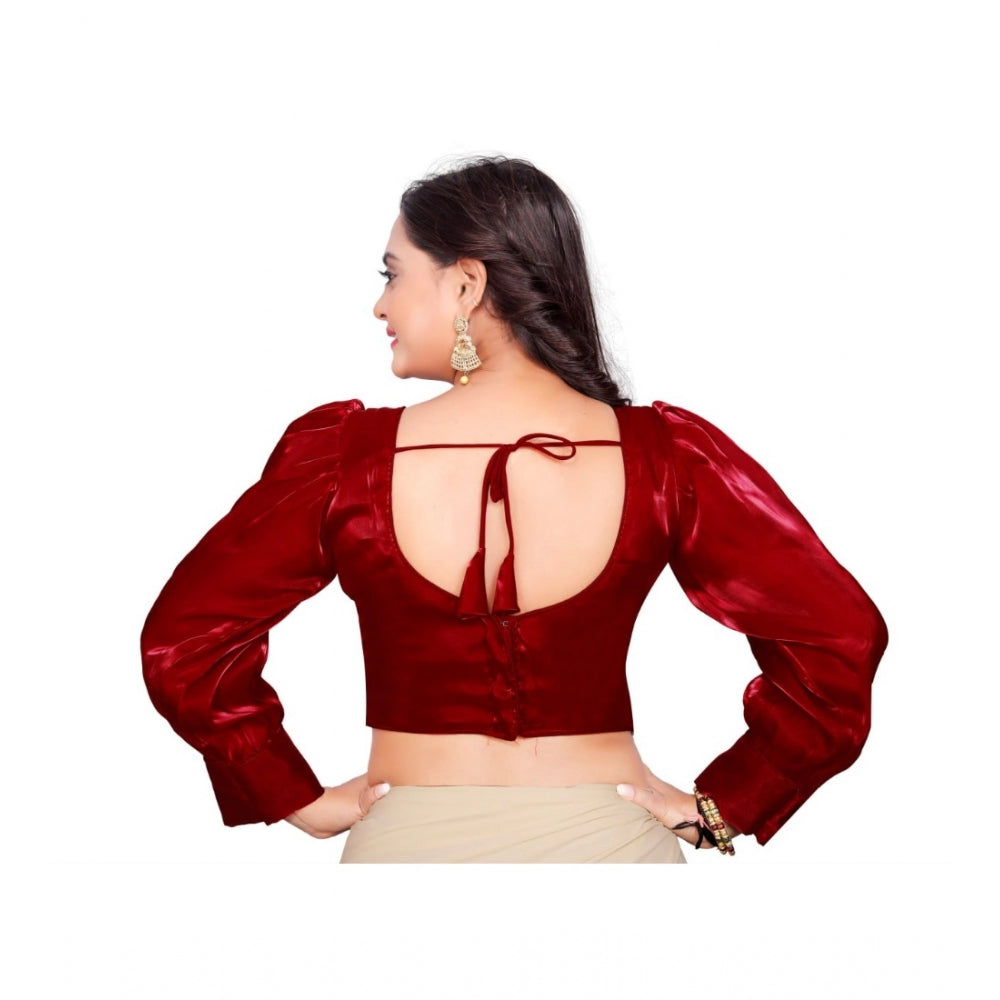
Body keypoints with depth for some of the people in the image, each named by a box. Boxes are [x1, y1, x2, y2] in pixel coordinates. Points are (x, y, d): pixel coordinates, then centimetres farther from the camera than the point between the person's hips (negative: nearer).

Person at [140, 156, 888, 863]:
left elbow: (181, 642, -9)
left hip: (410, 837, 0)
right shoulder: (666, 457, -10)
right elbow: (840, 636, -11)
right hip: (609, 834, 1)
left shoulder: (343, 458, -11)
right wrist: (723, 807, -2)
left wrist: (300, 798, 0)